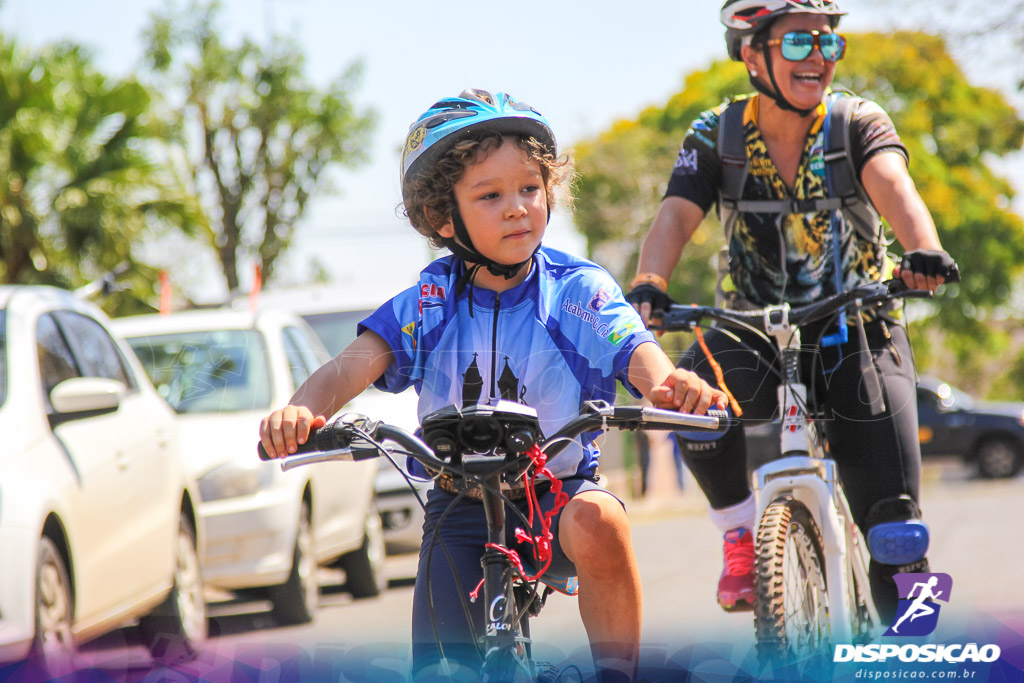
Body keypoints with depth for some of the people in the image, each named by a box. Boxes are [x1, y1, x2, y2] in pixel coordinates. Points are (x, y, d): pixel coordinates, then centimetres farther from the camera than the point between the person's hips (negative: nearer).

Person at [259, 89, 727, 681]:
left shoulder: (579, 292, -9)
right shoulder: (429, 303, -6)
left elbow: (638, 355, -25)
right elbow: (354, 364, -19)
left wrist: (673, 384, -51)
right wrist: (303, 409, -42)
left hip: (559, 492, -2)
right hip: (460, 510, 2)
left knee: (595, 519, -36)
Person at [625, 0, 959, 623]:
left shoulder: (858, 123, -7)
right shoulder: (716, 136, -4)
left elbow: (891, 184, -27)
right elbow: (677, 216, -18)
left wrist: (923, 252, -49)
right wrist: (648, 286, -40)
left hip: (857, 334, -1)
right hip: (758, 335, 1)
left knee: (896, 536, -13)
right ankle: (741, 534, -11)